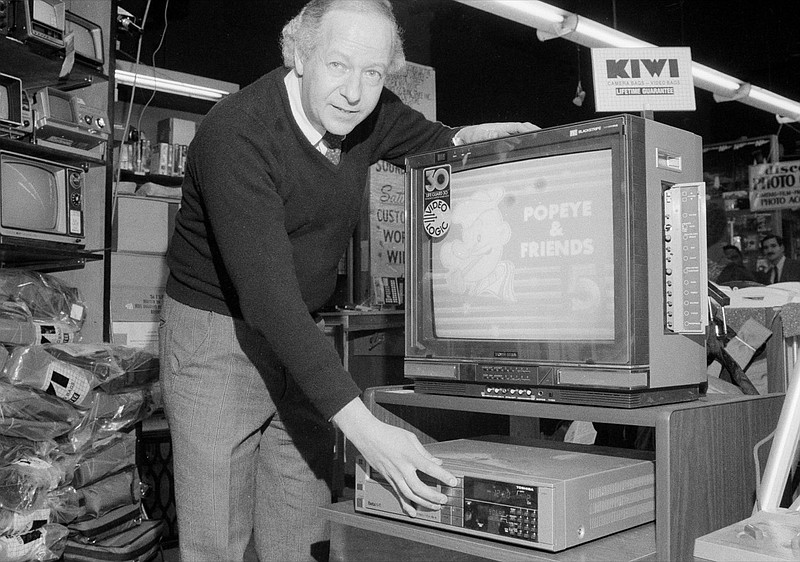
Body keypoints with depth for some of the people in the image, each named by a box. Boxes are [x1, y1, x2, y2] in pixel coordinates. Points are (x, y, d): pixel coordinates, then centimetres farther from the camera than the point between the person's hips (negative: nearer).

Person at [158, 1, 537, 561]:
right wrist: (361, 425, -39)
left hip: (302, 336, 5)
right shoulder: (236, 133, -26)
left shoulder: (372, 111, -5)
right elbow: (267, 294, -33)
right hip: (215, 330, -5)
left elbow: (431, 141, 17)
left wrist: (466, 138, -11)